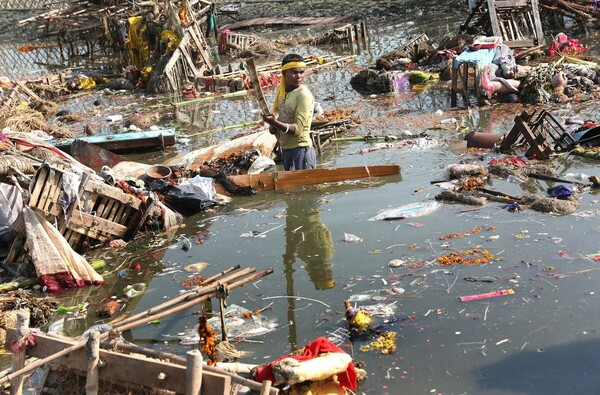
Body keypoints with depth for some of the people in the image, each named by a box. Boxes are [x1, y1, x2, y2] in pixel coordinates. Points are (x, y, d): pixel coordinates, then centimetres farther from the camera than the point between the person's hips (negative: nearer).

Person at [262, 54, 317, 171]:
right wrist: (273, 126, -2)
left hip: (301, 149, -8)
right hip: (285, 148, 8)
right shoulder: (281, 89, 5)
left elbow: (297, 129, -20)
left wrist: (275, 123, -33)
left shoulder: (304, 94, -17)